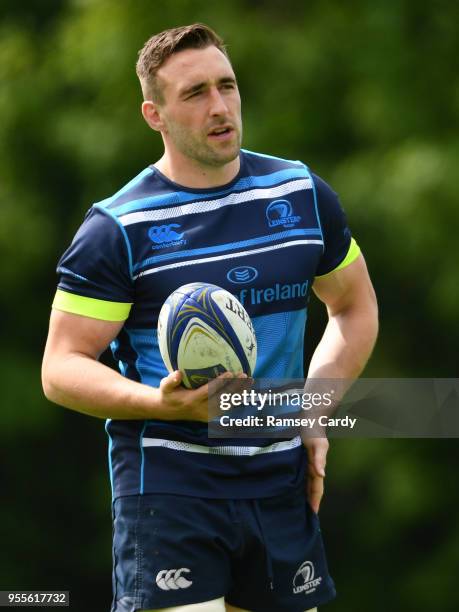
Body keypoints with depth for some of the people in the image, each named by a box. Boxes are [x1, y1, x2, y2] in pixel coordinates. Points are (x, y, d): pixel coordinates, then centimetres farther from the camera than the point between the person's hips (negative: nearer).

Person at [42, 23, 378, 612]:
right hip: (168, 483, -5)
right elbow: (61, 369, -8)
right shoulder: (118, 229, -7)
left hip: (280, 484, 5)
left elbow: (355, 307, 21)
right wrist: (161, 403, -26)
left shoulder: (302, 194, 7)